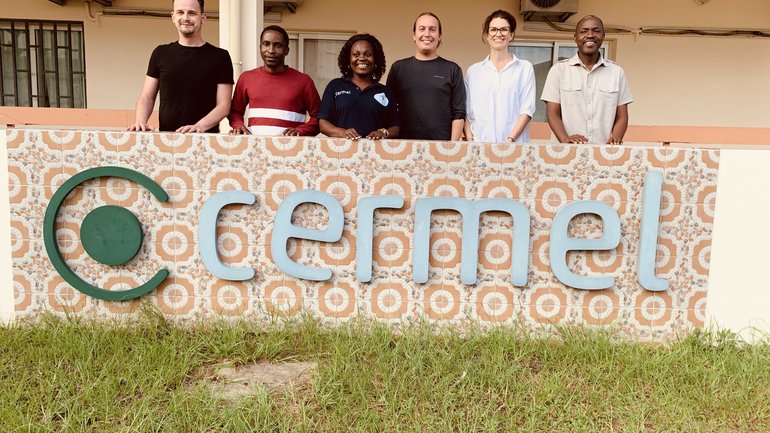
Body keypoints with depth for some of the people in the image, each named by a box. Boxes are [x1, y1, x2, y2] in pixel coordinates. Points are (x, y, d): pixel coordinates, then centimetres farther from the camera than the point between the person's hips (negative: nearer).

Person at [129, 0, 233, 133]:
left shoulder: (219, 57, 5)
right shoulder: (160, 54, 14)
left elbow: (223, 105, -1)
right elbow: (147, 97, 14)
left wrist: (199, 126, -17)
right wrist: (140, 121, -5)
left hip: (205, 137, -2)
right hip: (166, 136, 2)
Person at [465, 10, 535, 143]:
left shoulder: (525, 68, 7)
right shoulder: (473, 71, 12)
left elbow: (527, 109, 0)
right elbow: (466, 111, 8)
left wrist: (510, 140, -12)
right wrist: (470, 140, -6)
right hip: (478, 143, 1)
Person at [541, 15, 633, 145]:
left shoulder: (617, 72, 14)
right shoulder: (559, 70, 8)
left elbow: (622, 117, 13)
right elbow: (553, 113, 4)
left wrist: (615, 139, -7)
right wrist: (565, 140, -14)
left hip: (604, 149, 2)